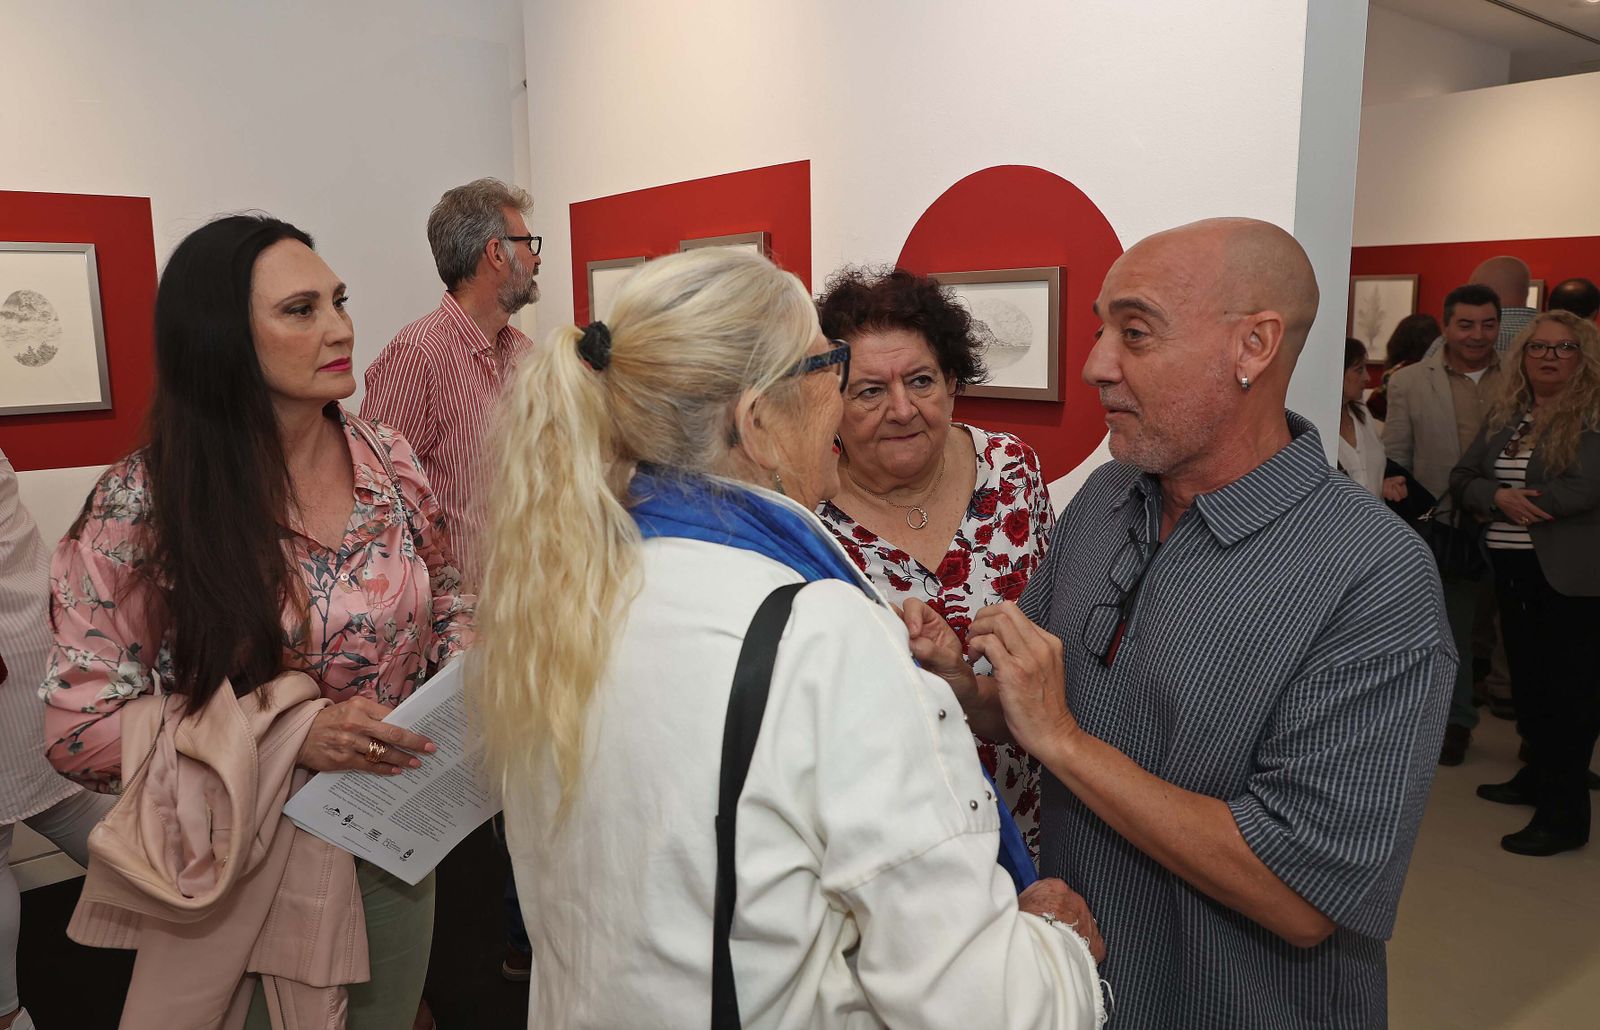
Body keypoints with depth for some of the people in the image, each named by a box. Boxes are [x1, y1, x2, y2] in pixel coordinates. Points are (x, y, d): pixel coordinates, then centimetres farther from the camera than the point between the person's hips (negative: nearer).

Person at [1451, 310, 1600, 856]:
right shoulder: (1505, 414, 9)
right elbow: (1463, 477, 8)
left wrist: (1516, 503, -9)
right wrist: (1499, 498, -13)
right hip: (1512, 567, 7)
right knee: (1527, 679, 18)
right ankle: (1537, 777, 35)